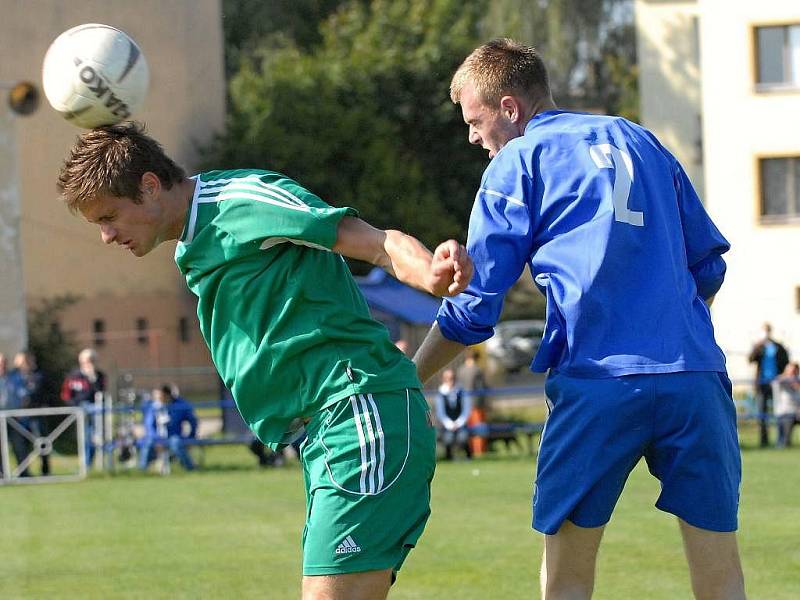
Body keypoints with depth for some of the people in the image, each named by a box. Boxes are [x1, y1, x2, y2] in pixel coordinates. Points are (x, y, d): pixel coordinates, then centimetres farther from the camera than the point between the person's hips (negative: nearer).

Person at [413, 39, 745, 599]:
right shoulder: (641, 141, 22)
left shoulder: (518, 162, 8)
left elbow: (473, 308, 5)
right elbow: (709, 265, 24)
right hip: (696, 374, 4)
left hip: (599, 378, -4)